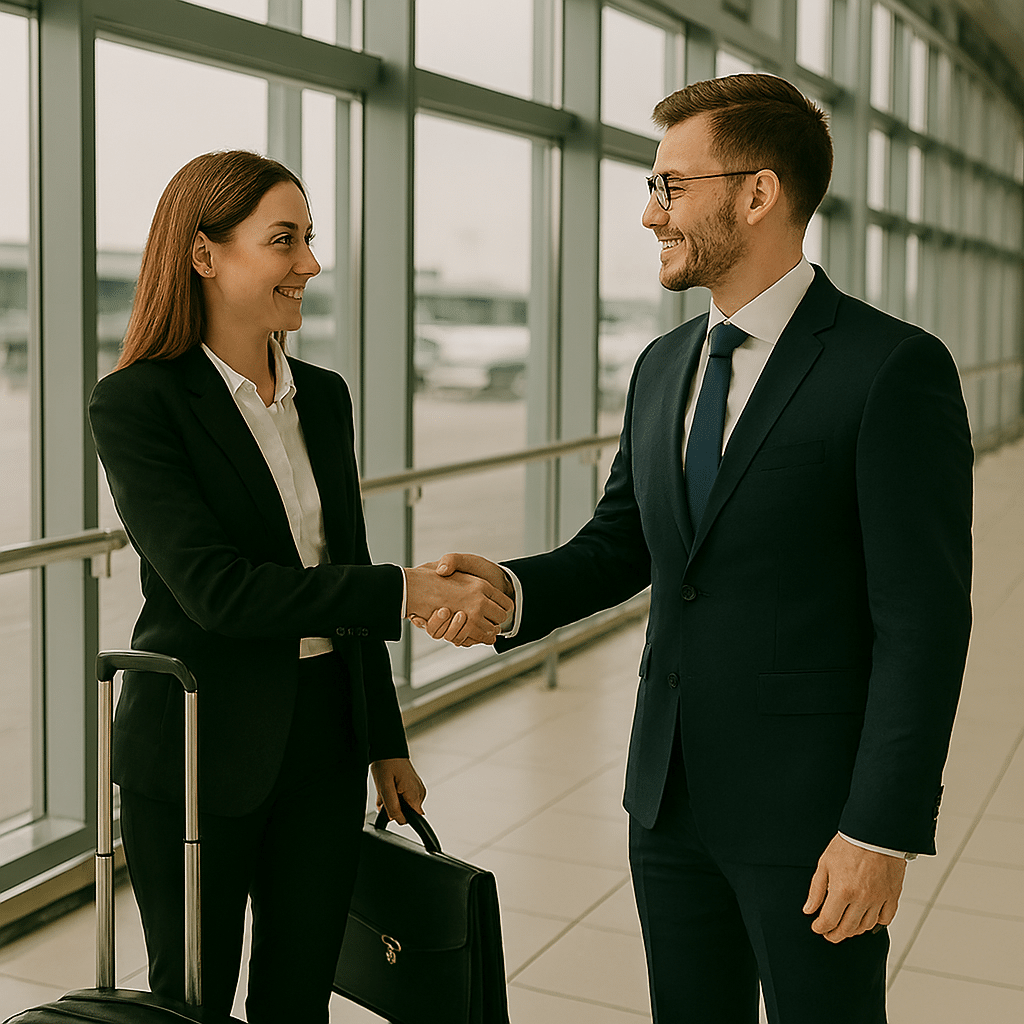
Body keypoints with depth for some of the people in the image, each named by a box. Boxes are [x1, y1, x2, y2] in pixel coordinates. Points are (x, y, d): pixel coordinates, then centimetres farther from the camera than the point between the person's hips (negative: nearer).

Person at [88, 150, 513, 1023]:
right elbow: (212, 587, -23)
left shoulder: (323, 396, 7)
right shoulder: (136, 403, -12)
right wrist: (408, 592, -28)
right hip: (204, 749, -5)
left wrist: (386, 741, 15)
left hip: (325, 737, 6)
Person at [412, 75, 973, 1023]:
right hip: (671, 795, 6)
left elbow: (923, 619, -16)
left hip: (812, 805, -6)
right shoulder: (663, 367, 8)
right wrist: (512, 588, -7)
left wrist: (883, 831, -17)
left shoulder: (893, 368, -14)